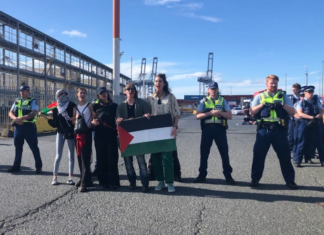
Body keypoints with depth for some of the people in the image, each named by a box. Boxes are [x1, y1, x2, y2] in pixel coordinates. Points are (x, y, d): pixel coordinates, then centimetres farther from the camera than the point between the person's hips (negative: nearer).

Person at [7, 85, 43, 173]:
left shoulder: (33, 101, -1)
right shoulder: (17, 101, 15)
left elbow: (33, 113, -15)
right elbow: (10, 113, 10)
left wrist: (21, 118, -25)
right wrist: (15, 119, -12)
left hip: (29, 126, -5)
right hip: (18, 126, 6)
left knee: (34, 147, -1)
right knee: (18, 146, 12)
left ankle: (38, 166, 7)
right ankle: (16, 165, 22)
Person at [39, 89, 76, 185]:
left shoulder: (72, 105, -4)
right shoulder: (56, 109, 6)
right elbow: (54, 124, 3)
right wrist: (45, 117, -2)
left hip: (70, 132, -3)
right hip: (60, 133, 3)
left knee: (71, 155, 3)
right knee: (58, 155, 1)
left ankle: (70, 177, 7)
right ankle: (55, 177, 8)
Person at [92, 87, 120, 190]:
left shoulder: (114, 106, 7)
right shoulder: (96, 106, 10)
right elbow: (92, 120, 13)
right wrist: (93, 122, -10)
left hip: (111, 135, -2)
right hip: (99, 136, 2)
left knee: (112, 158, -4)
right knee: (101, 158, 3)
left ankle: (113, 182, 3)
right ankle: (103, 182, 11)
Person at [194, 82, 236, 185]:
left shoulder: (223, 100, 8)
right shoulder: (203, 101, 7)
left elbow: (230, 116, 2)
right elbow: (198, 116, -4)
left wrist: (220, 112, -15)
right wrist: (210, 112, -16)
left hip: (220, 128, 0)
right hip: (207, 129, 0)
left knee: (224, 152, 2)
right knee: (204, 152, 5)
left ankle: (228, 175, 14)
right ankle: (202, 175, 17)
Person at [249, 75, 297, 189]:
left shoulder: (283, 96, 11)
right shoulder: (260, 96, 10)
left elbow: (293, 112, 3)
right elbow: (251, 111, 1)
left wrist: (282, 105, -13)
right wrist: (263, 104, -12)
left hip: (279, 130, 0)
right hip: (264, 130, 0)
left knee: (285, 155, 6)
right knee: (258, 154, 2)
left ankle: (290, 180, 19)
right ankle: (255, 179, 14)